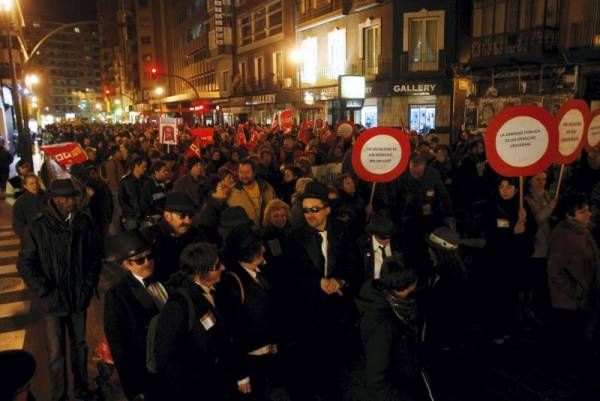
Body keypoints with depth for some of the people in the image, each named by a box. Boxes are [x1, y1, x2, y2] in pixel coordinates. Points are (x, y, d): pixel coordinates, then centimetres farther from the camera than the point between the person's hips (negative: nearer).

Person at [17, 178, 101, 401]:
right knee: (57, 352, 5)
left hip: (79, 297, 2)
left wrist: (89, 286, 0)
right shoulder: (37, 228, -11)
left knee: (79, 345, 16)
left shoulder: (84, 222, -5)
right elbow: (25, 264, -5)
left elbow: (94, 256, 5)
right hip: (54, 299, -2)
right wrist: (46, 292, -9)